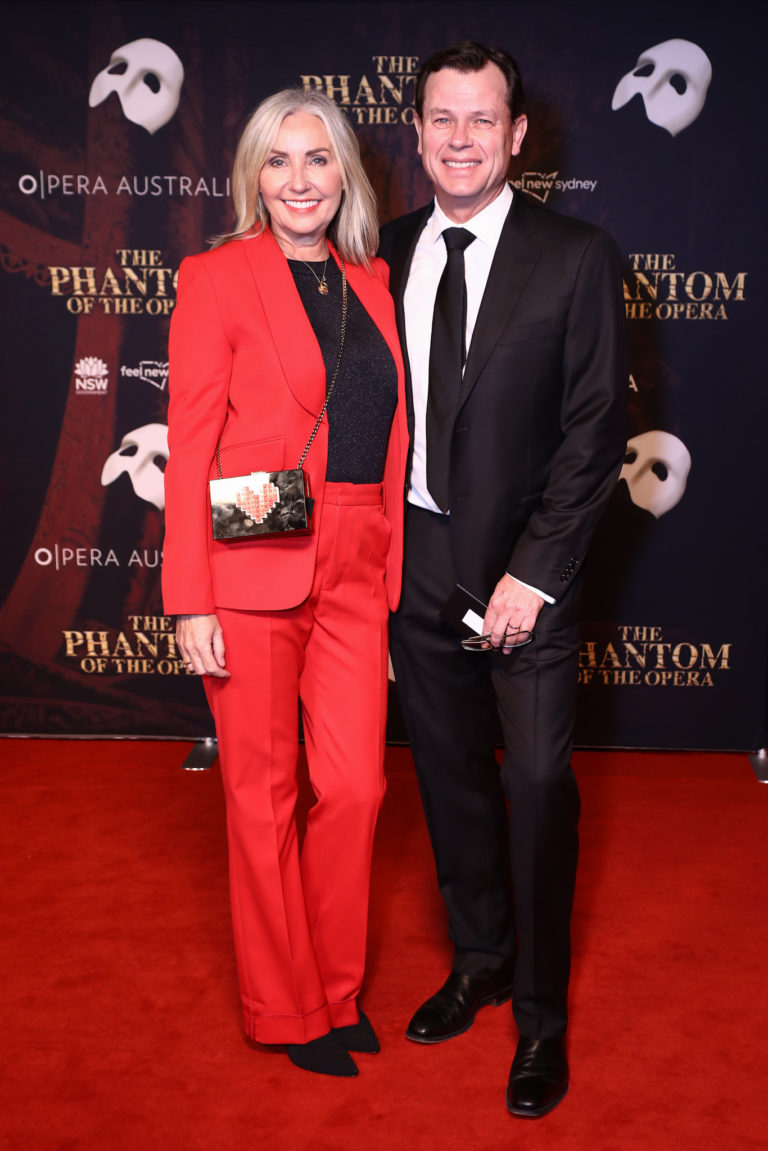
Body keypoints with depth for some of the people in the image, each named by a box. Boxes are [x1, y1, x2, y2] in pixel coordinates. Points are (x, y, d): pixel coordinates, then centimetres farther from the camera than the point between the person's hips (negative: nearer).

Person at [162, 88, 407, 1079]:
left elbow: (391, 444, 13)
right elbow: (189, 447, -6)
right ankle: (285, 1008, 26)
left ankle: (338, 987, 29)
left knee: (356, 788, 5)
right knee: (263, 796, 7)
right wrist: (190, 602, -11)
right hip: (255, 569, -4)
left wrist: (394, 580, 9)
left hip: (355, 575, 4)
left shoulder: (372, 284, 12)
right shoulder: (216, 277, -2)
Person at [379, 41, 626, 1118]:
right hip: (415, 558, 4)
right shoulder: (387, 252, 5)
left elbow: (596, 430, -9)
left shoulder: (576, 258, -6)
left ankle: (541, 1014, 21)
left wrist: (534, 574, -14)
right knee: (450, 773, 15)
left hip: (524, 567, -3)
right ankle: (479, 960, 37)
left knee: (539, 786, 1)